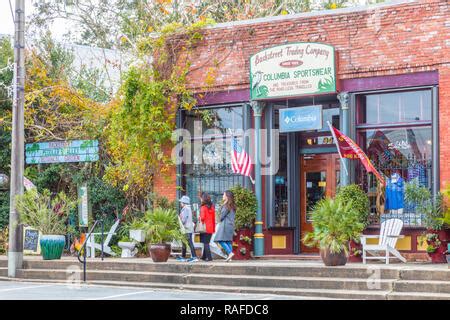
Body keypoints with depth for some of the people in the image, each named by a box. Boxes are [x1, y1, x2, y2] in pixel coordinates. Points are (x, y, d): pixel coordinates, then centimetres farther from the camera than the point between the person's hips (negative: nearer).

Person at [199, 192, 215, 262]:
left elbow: (202, 217, -18)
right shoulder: (212, 207, 8)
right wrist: (213, 228, 15)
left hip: (205, 228, -6)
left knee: (205, 243, -2)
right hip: (211, 228, 6)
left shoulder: (203, 207, -11)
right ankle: (204, 256, 24)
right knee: (207, 242, 15)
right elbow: (214, 218, 11)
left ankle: (209, 257, -7)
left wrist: (199, 218, 4)